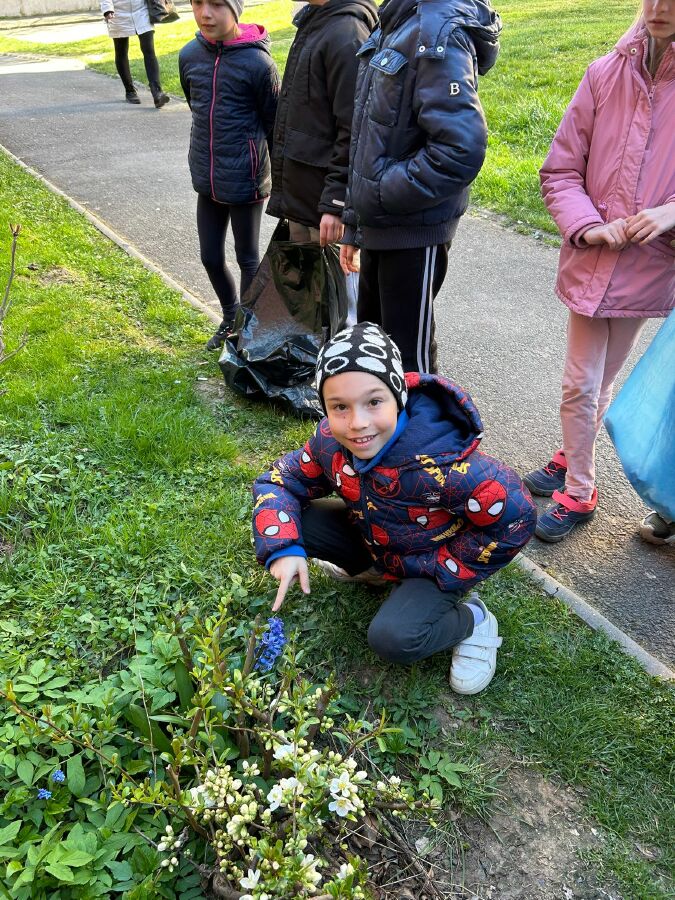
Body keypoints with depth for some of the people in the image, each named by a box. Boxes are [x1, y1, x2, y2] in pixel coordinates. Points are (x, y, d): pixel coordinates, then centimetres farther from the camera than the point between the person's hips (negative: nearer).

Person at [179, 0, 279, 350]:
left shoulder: (257, 62, -14)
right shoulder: (189, 56, 1)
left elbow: (276, 124, -6)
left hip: (245, 180, -5)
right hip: (206, 179, 5)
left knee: (247, 258, 8)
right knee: (210, 257, 13)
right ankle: (230, 316, 36)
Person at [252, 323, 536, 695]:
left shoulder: (440, 463, -39)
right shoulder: (330, 440, -23)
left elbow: (516, 517, -29)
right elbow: (281, 480, -7)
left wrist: (440, 571, -21)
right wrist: (283, 549, -26)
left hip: (436, 559, -5)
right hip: (374, 537, 6)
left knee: (393, 638, -29)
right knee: (292, 521, -11)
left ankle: (473, 622, 2)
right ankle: (372, 567, 13)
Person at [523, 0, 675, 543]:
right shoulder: (608, 74, -1)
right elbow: (560, 169, 1)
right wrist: (589, 227, -15)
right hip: (592, 263, 1)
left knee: (601, 383, 12)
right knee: (581, 385, 8)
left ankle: (575, 464, 34)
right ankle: (579, 490, 28)